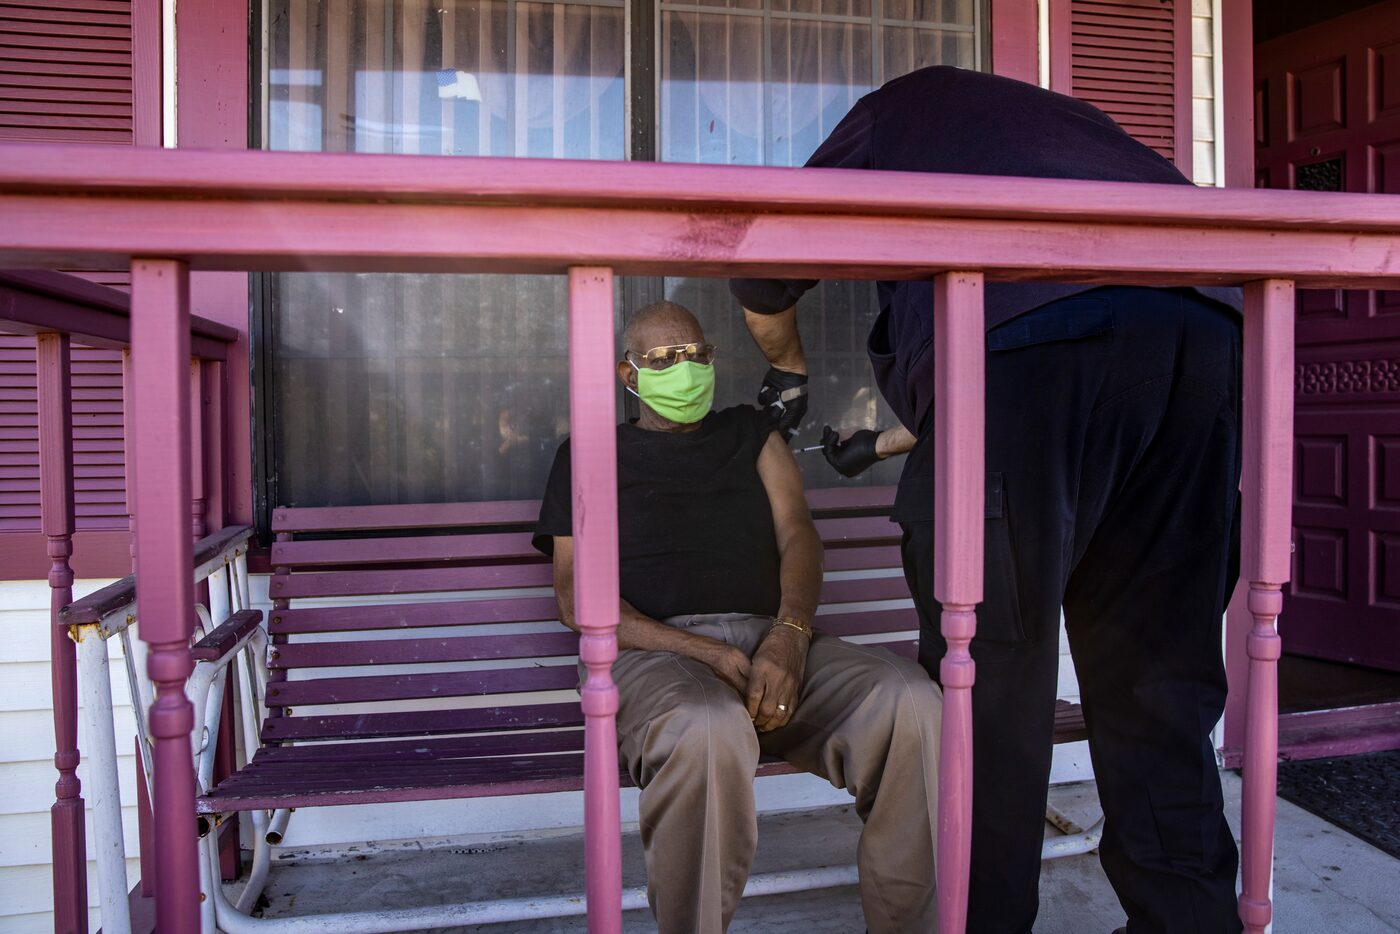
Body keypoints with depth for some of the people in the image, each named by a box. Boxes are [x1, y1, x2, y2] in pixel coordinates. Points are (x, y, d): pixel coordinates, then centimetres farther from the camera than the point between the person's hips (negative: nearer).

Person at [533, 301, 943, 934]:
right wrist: (705, 653, -10)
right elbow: (575, 598, 4)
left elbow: (798, 536, 13)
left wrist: (789, 636, -11)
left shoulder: (749, 432, 26)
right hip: (653, 652, -3)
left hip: (772, 642, 3)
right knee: (710, 732, -39)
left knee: (910, 702, -26)